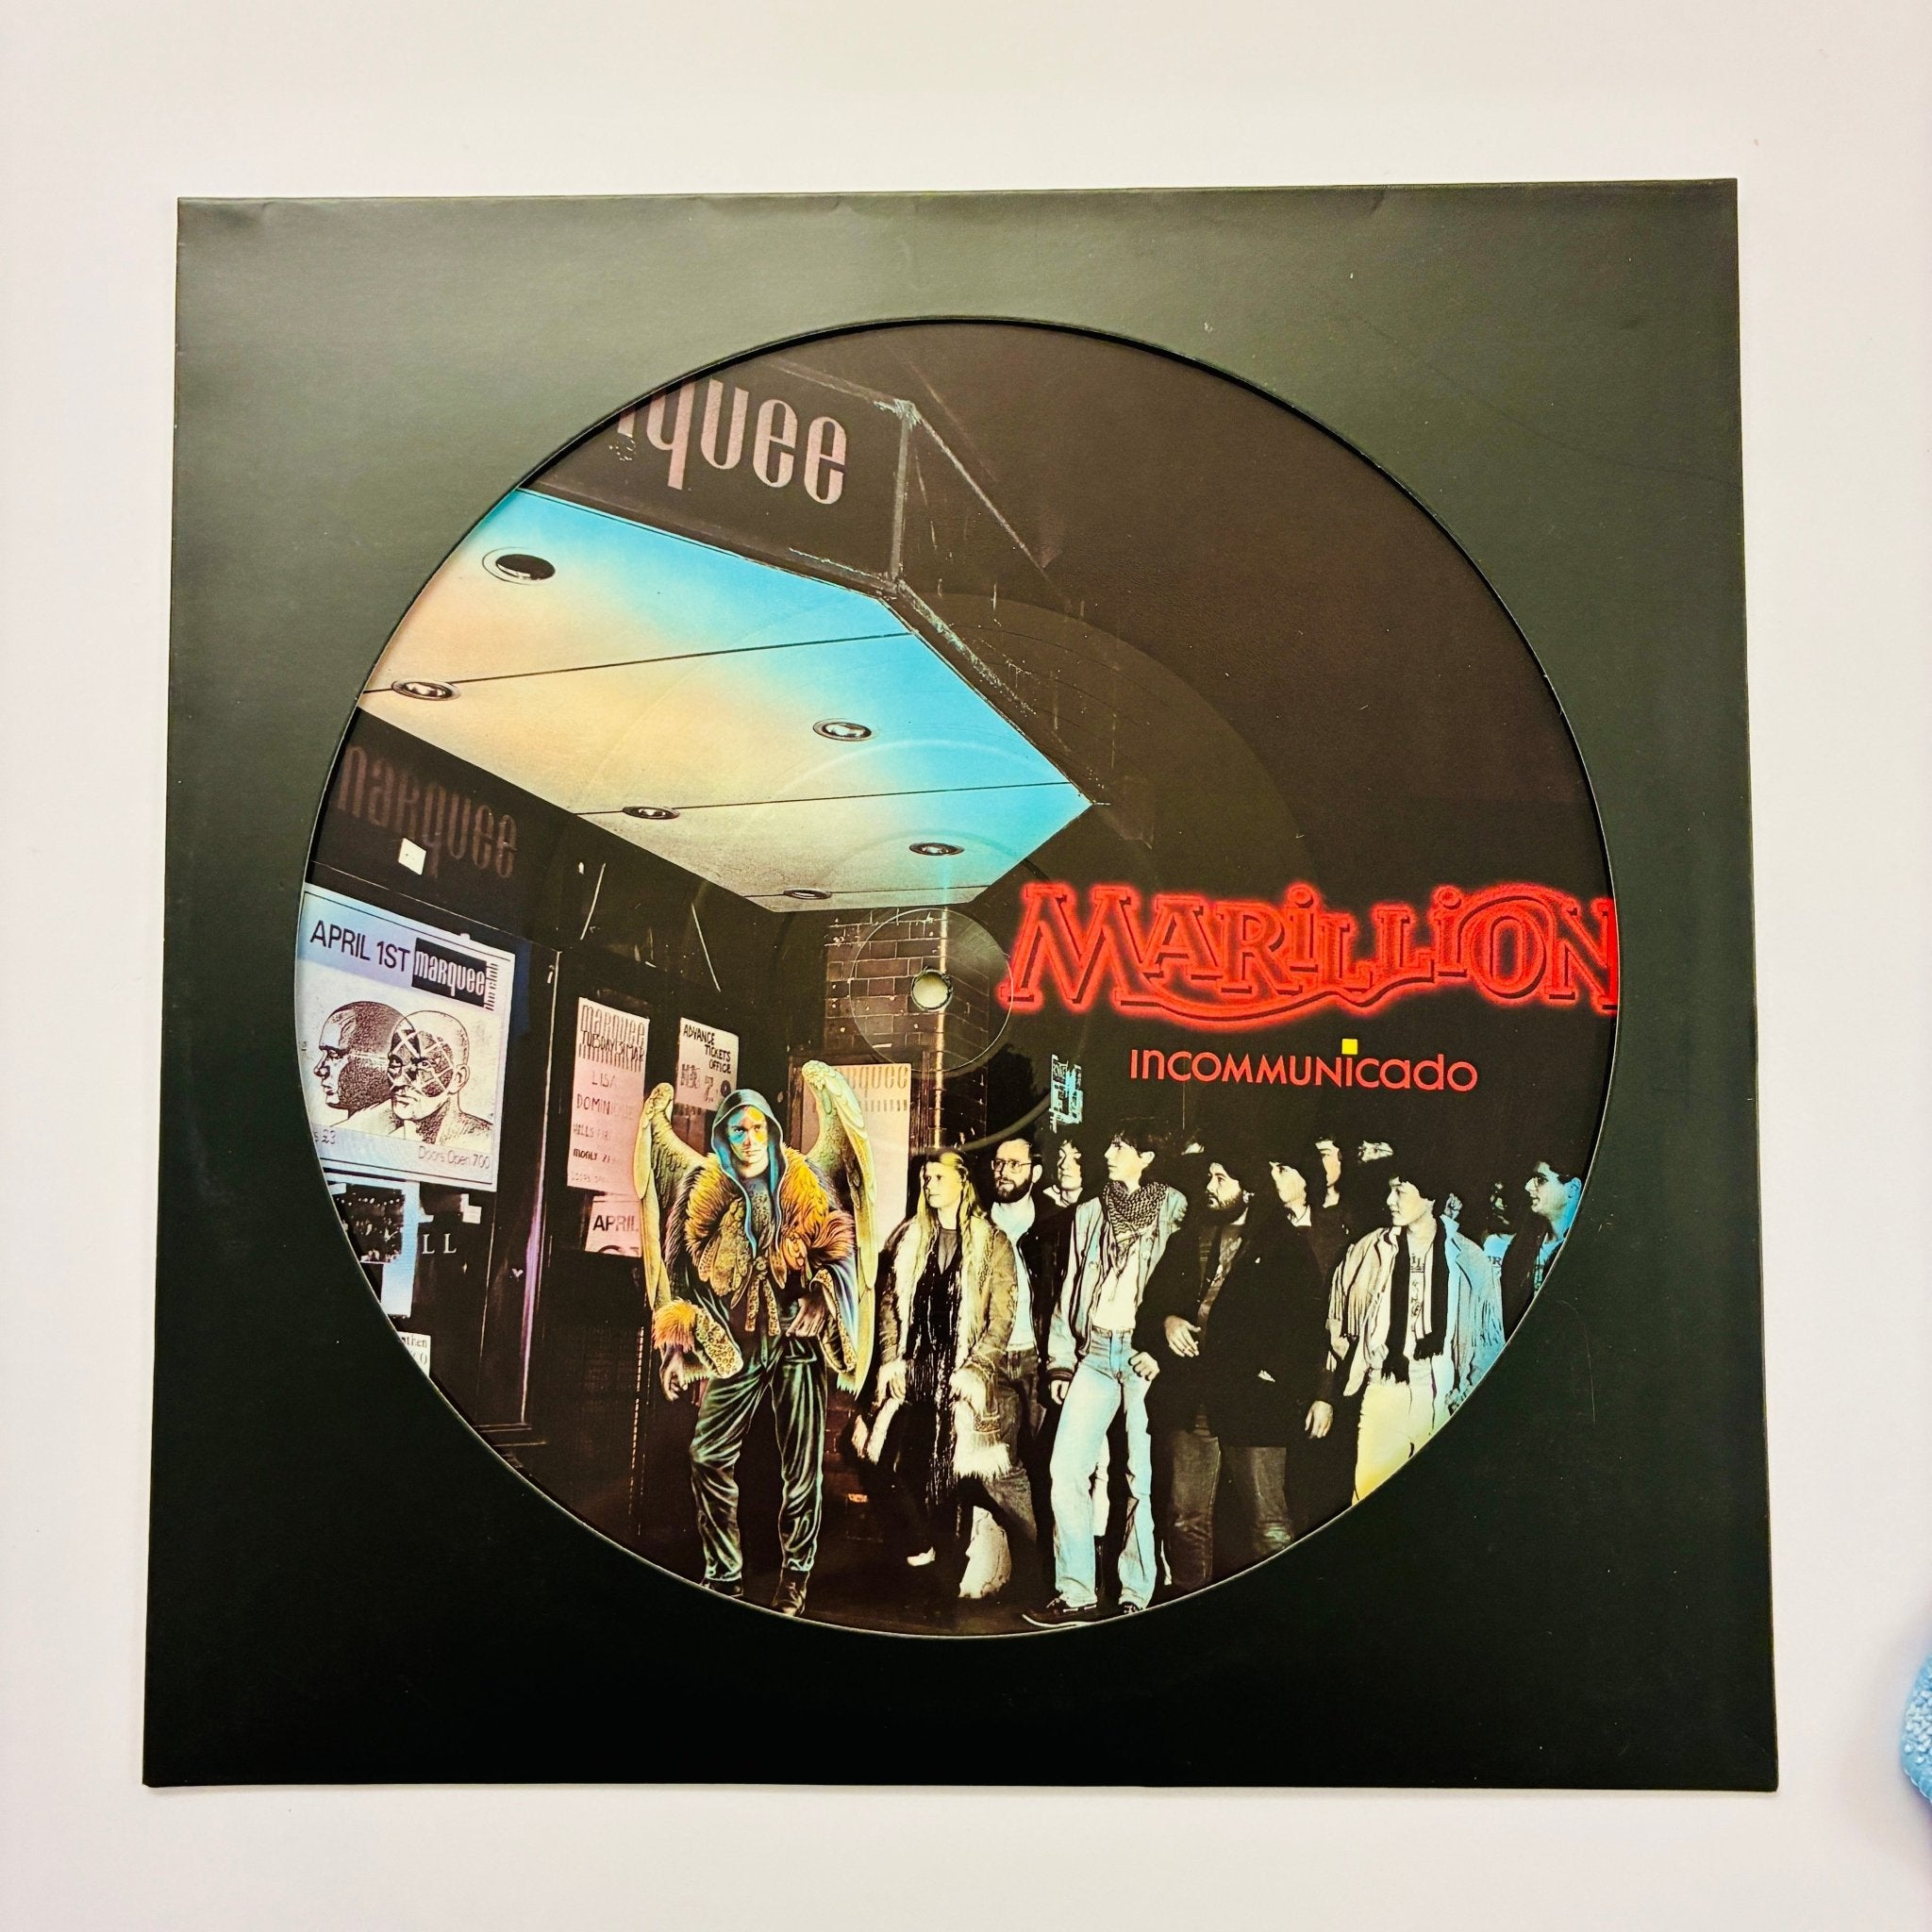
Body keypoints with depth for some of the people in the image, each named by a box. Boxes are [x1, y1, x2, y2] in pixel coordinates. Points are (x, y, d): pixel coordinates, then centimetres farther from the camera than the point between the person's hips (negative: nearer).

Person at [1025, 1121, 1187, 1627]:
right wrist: (1060, 1362, 10)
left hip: (1144, 1354, -4)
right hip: (1094, 1353, 4)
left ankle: (1137, 1598, 5)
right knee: (1066, 1471, -2)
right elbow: (1069, 1291, 16)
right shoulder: (1088, 1214, 16)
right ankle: (1075, 1594, 5)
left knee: (1144, 1478, -4)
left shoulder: (1173, 1207, 4)